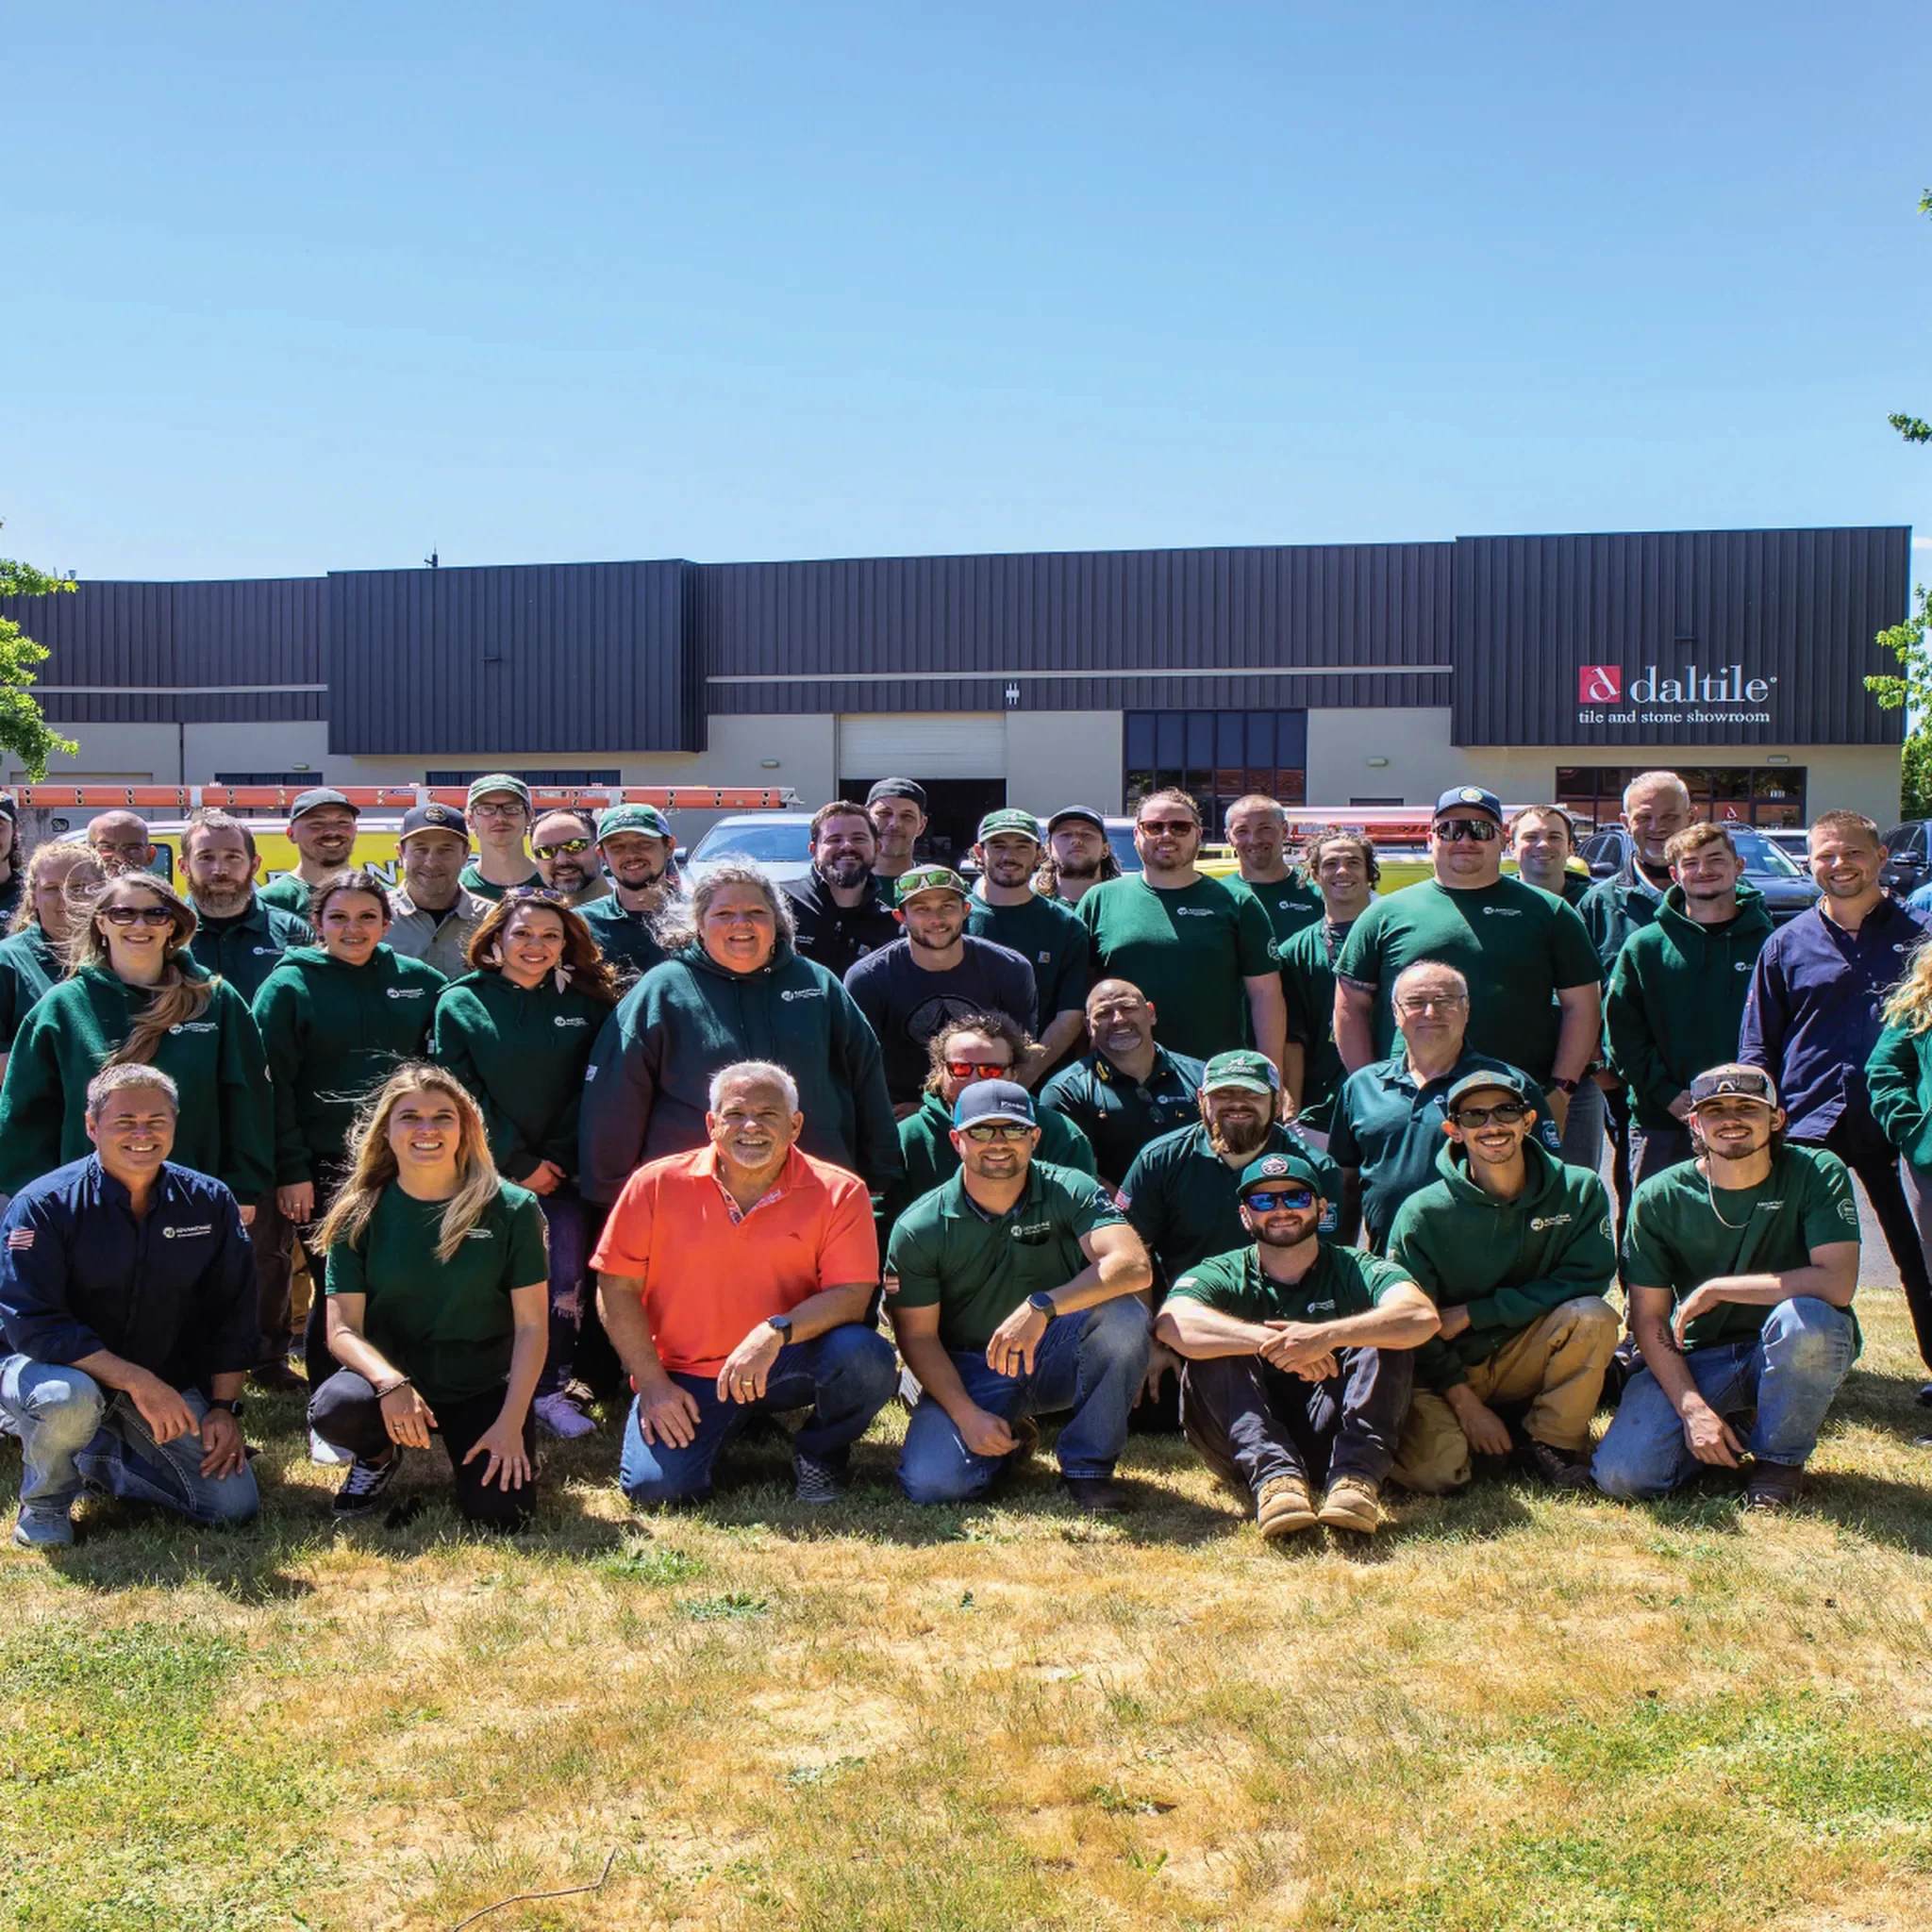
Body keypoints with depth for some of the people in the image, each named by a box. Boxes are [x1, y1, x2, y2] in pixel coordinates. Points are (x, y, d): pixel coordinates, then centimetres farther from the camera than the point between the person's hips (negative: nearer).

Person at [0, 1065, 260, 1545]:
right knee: (69, 1398, -40)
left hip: (169, 1381, 4)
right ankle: (44, 1501, -5)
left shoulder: (209, 1202, -4)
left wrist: (224, 1406, -6)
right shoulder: (41, 1207, -16)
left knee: (234, 1504, -9)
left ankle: (102, 1461, 17)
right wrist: (135, 1381, -30)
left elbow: (231, 1313, 2)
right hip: (56, 1366, -4)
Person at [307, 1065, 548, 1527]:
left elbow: (531, 1324, -6)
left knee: (499, 1514, -20)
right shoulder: (360, 1215, -3)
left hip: (482, 1385, -1)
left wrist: (511, 1423, -15)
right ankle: (379, 1456, 5)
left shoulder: (511, 1209, -6)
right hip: (392, 1373, 1)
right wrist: (390, 1382, -27)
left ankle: (469, 1449, 16)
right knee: (333, 1409, -32)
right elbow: (342, 1329, -7)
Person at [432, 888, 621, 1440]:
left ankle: (551, 1390, 10)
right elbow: (461, 1094, -5)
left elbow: (590, 1091, 4)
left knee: (563, 1280, -2)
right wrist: (520, 1164, -9)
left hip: (558, 1171, 2)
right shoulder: (461, 1003, 0)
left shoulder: (586, 1005, 6)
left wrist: (556, 1159, -7)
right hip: (487, 1170, -2)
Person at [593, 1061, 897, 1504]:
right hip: (689, 1376, 1)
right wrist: (653, 1384, -8)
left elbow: (852, 1295, -13)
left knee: (863, 1355, -30)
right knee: (655, 1485, -21)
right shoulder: (656, 1185, -4)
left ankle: (821, 1451, 4)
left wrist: (776, 1332, -30)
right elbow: (617, 1289, -1)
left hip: (790, 1365, -1)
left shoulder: (838, 1193, -7)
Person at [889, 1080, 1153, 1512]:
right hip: (968, 1371, 1)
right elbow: (918, 1335, -5)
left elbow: (1134, 1266, -26)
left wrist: (1041, 1306, -38)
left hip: (1057, 1356, 0)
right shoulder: (919, 1228, -7)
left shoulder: (1069, 1192, -10)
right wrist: (967, 1415, -18)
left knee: (1124, 1313, -31)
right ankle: (1006, 1442, 12)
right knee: (930, 1483, -25)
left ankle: (1087, 1464, -12)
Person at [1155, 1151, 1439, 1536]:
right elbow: (1172, 1324, -20)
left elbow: (1422, 1317, -19)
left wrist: (1327, 1335, -34)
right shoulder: (1222, 1276, 5)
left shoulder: (1355, 1270, 5)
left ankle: (1355, 1477, -33)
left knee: (1384, 1340, -18)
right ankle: (1274, 1476, -37)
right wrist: (1274, 1343, -31)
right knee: (1214, 1351, -22)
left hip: (1328, 1441, 0)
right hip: (1246, 1446, 0)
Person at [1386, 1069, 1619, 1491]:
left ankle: (1554, 1443, -8)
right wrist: (1464, 1402, -17)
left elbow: (1586, 1280, -14)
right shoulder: (1422, 1213, -11)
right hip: (1443, 1369, -2)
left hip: (1527, 1361, 2)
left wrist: (1472, 1313, -16)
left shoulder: (1578, 1191, -6)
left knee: (1592, 1316, -27)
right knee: (1431, 1471, -29)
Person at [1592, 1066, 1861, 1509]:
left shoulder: (1817, 1174, -12)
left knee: (1803, 1316, -37)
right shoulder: (1660, 1197, -8)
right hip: (1698, 1358, 1)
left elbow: (1837, 1284, -25)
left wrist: (1717, 1288, -22)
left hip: (1791, 1354, -1)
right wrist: (1692, 1409, -19)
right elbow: (1648, 1318, -7)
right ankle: (1736, 1431, 13)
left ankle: (1780, 1455, -7)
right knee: (1622, 1475, -20)